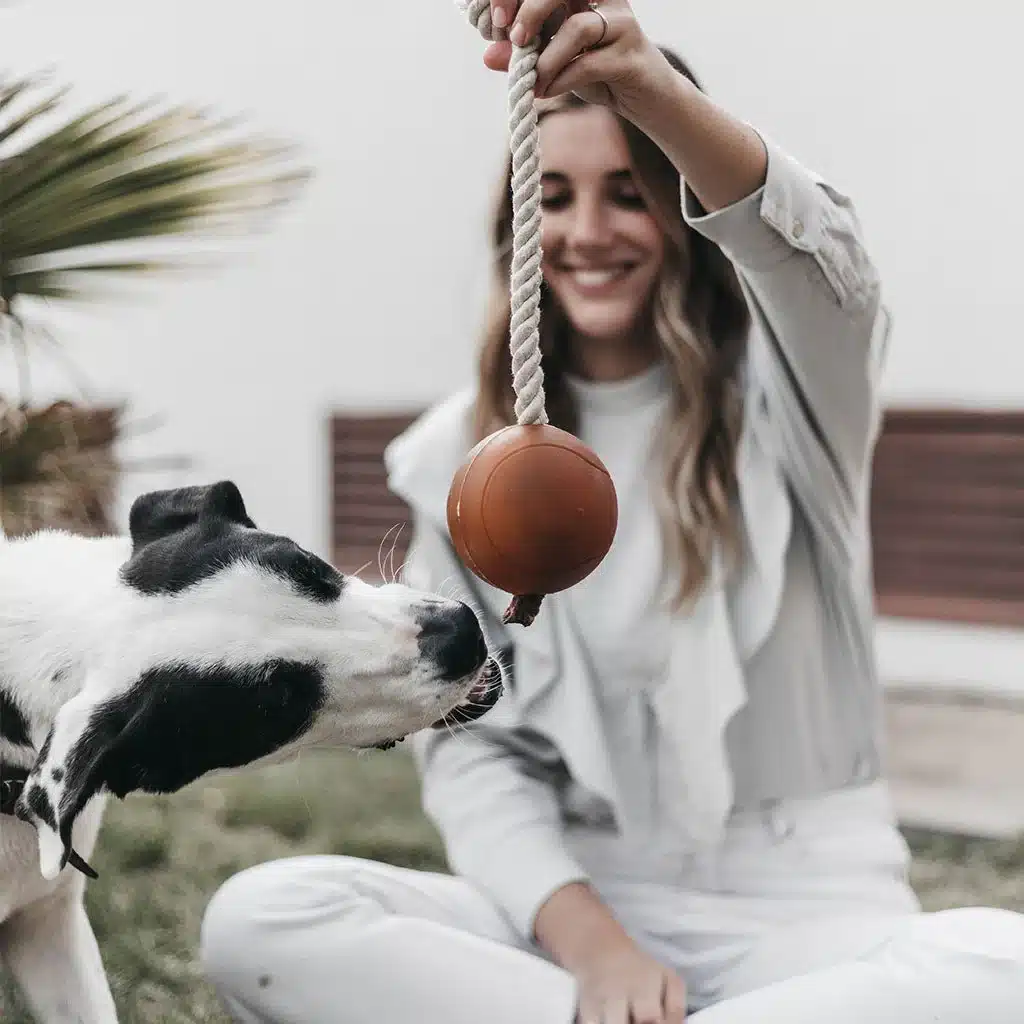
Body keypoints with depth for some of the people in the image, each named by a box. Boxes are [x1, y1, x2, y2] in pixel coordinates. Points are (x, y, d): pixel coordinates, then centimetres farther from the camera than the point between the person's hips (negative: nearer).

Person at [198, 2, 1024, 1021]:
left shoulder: (780, 390, -1)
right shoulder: (461, 451, 6)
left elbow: (814, 259, -27)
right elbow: (468, 741, 2)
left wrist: (648, 86, -47)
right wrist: (590, 941, -15)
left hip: (807, 912, -1)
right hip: (573, 901, 1)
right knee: (258, 921, -23)